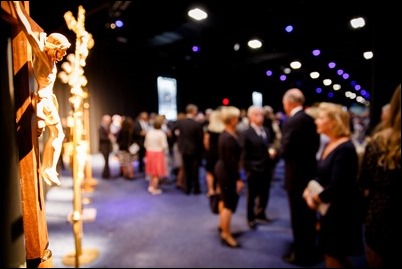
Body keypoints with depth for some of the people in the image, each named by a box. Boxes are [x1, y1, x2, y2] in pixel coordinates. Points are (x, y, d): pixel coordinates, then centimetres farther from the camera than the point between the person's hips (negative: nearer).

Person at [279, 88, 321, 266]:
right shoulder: (311, 119, 5)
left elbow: (285, 151, -21)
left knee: (298, 215, 5)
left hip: (297, 174, -9)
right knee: (308, 213, 21)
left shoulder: (291, 122, -20)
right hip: (309, 171, 9)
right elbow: (315, 145, 12)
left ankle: (302, 254, 20)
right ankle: (309, 249, 38)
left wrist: (275, 152, -2)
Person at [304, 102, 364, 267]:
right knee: (333, 254, 21)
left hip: (341, 211, -8)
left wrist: (316, 198, -10)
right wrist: (309, 192, -8)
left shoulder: (345, 149, -23)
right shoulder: (329, 145, 6)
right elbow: (321, 176, 9)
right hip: (329, 208, 9)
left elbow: (336, 186, -26)